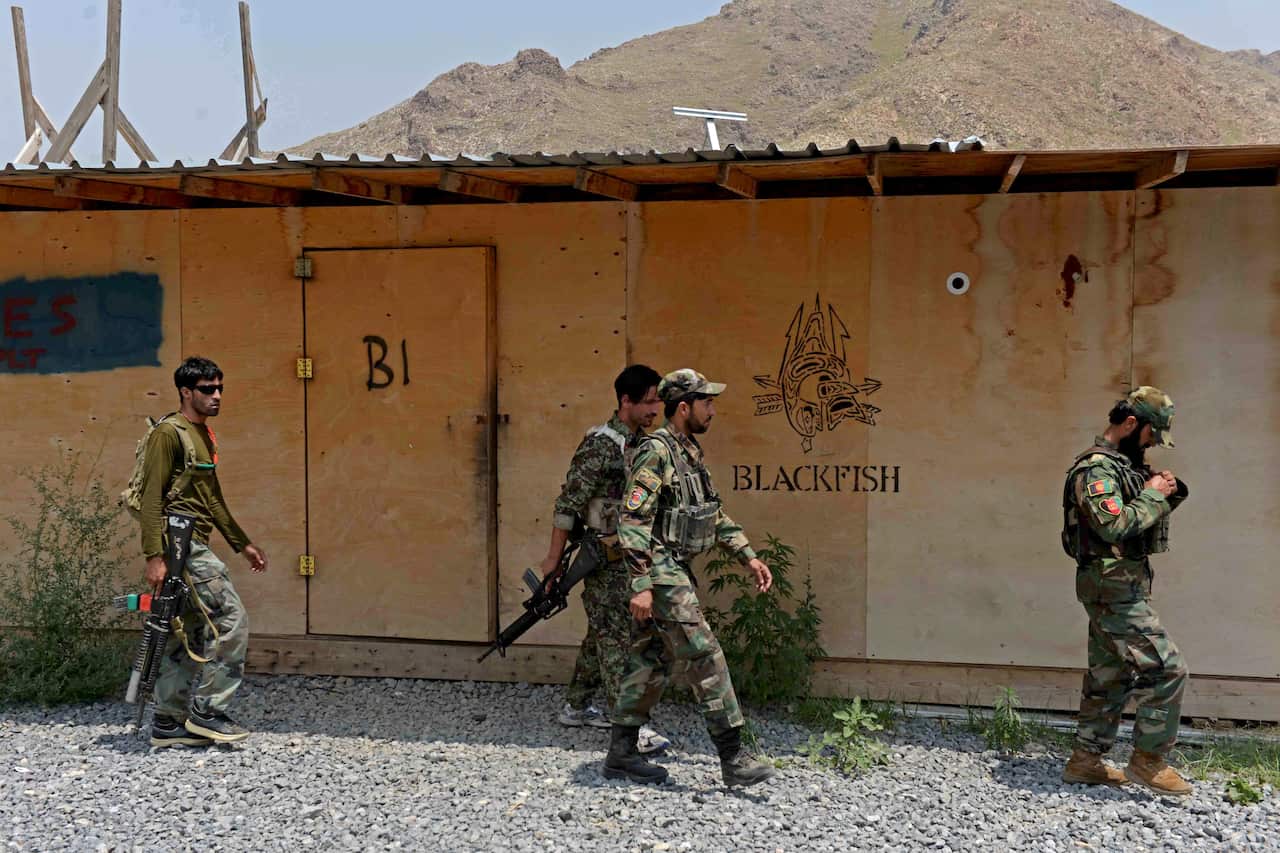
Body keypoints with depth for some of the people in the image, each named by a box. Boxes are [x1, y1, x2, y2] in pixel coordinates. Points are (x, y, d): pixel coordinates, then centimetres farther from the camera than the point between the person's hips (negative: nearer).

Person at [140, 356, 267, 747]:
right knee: (231, 620, -11)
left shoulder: (204, 435, 19)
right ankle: (206, 712, -4)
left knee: (187, 636, 10)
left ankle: (168, 723, 16)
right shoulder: (169, 433, -10)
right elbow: (152, 496, -16)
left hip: (194, 545, 10)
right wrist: (154, 556, -23)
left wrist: (242, 544, 25)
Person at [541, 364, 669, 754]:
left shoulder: (642, 443, 11)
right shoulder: (600, 445, -16)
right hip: (606, 560, -9)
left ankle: (575, 707, 27)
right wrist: (554, 557, -15)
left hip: (632, 556, 9)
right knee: (616, 638, -7)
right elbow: (568, 504, -16)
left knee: (602, 634, 16)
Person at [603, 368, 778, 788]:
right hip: (660, 572, -10)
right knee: (704, 657, -8)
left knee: (652, 661, 12)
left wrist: (748, 556, 16)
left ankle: (621, 754, 19)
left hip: (676, 572, 10)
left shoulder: (690, 453, 14)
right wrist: (641, 585, -24)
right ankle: (733, 758, -4)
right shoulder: (655, 451, -15)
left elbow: (714, 515, 22)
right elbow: (633, 520, -20)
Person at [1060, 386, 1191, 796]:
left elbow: (1142, 520, 22)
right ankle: (1148, 761, -1)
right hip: (1113, 588, -10)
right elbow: (1114, 526, -27)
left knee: (1109, 676, 13)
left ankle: (1086, 761, 20)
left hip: (1118, 589, 10)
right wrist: (1153, 494, -15)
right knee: (1166, 670, -9)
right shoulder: (1095, 467, -16)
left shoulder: (1120, 465, 16)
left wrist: (1167, 493, 4)